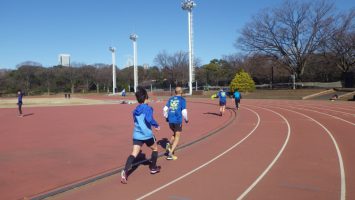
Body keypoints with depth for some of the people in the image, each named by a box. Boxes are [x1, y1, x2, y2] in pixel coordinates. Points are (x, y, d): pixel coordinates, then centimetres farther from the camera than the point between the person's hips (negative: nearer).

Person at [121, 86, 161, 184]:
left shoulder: (135, 110, 12)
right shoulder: (148, 108, -10)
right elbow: (149, 119, -26)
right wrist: (156, 125, -8)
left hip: (137, 135, 5)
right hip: (147, 135, -5)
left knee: (134, 153, -4)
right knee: (155, 148, 22)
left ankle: (125, 170, -25)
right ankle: (153, 168, 32)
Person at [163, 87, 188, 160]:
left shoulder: (170, 99, 10)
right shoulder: (182, 100, -3)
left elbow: (165, 109, 7)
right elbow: (184, 111, -9)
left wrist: (166, 117, 22)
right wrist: (186, 119, 7)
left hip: (170, 120, 5)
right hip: (178, 120, -5)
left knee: (175, 134, 28)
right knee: (177, 137, 4)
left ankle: (169, 144, 5)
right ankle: (170, 154, -6)